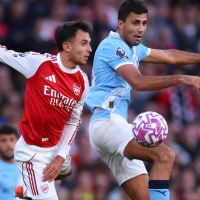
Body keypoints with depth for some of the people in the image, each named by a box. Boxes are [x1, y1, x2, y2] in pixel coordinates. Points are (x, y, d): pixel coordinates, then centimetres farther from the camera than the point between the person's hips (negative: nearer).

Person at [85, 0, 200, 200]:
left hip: (116, 124, 10)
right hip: (106, 122, -10)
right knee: (165, 156, -29)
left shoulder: (132, 49, 19)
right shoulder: (113, 46, -10)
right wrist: (181, 79, -27)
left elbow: (169, 56, 34)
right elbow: (138, 82, -24)